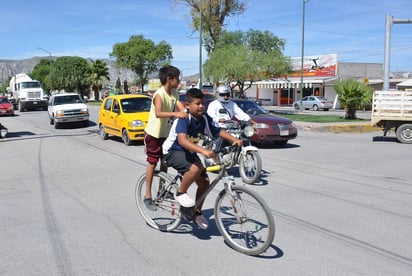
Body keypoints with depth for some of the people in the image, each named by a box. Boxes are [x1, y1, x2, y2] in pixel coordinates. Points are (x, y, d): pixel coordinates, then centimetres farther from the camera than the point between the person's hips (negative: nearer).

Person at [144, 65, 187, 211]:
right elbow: (158, 113, -39)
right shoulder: (159, 94, -23)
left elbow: (182, 109, -9)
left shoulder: (174, 94, 1)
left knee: (165, 162, 13)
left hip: (166, 133, 7)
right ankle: (148, 195, 9)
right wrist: (175, 114, -53)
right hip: (154, 133, -7)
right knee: (152, 163, -1)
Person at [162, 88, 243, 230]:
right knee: (196, 168, -34)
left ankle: (197, 213, 22)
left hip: (189, 152, 7)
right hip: (173, 151, -7)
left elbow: (218, 131, 1)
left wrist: (235, 140, -16)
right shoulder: (184, 119, -28)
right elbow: (182, 140, -43)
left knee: (204, 182, 1)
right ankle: (180, 193, -9)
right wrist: (203, 151, -55)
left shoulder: (204, 119, -8)